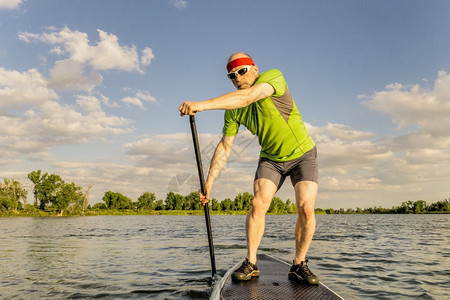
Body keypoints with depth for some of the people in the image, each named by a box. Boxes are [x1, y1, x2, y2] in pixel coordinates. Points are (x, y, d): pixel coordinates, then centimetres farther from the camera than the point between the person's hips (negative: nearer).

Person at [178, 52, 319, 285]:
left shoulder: (273, 77, -22)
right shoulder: (233, 110, -8)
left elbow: (248, 97, -42)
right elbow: (224, 147, -5)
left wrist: (203, 105, -50)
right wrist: (208, 183, -8)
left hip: (302, 154, -3)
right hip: (271, 158, 3)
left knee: (306, 208, -17)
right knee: (258, 204, -16)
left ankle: (299, 265, 2)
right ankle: (250, 264, -1)